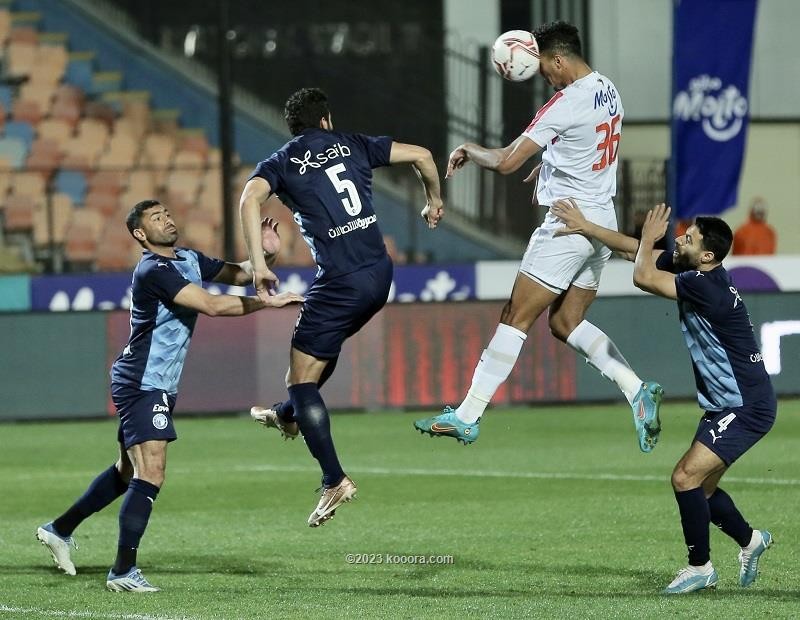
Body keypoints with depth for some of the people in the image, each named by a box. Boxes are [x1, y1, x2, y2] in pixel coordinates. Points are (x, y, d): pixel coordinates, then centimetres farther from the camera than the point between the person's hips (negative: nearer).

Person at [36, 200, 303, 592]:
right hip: (142, 384, -10)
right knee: (150, 475, -16)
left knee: (128, 471, 19)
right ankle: (123, 571, -13)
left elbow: (237, 274, 15)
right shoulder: (154, 271, -21)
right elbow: (212, 306, -28)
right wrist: (269, 302, -24)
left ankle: (60, 529, 32)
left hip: (156, 386, 10)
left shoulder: (188, 260, 8)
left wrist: (266, 255, -5)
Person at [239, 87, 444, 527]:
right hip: (380, 273, 5)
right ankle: (289, 416, 52)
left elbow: (250, 198, -16)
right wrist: (434, 200, 28)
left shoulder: (282, 162, 5)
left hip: (340, 282, -5)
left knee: (301, 379, 2)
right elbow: (421, 155, 10)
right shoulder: (353, 145, 13)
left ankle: (334, 481, -7)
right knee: (324, 343, 33)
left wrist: (258, 264, -18)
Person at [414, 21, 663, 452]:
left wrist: (468, 151, 0)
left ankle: (467, 416, -1)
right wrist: (548, 167, 25)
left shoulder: (566, 104, -19)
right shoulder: (608, 91, 8)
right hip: (603, 220, 9)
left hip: (570, 223, -9)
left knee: (515, 319, -4)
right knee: (567, 323, 12)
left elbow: (506, 162, -18)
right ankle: (637, 389, -4)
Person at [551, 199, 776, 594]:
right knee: (700, 488, 15)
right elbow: (634, 251, 14)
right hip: (725, 403, 10)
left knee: (686, 477, -15)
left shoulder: (707, 287, -24)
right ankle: (750, 540, 37)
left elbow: (643, 277, -23)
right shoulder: (690, 272, 3)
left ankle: (700, 566, -2)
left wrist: (650, 238, -6)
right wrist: (586, 227, 11)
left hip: (747, 408, -10)